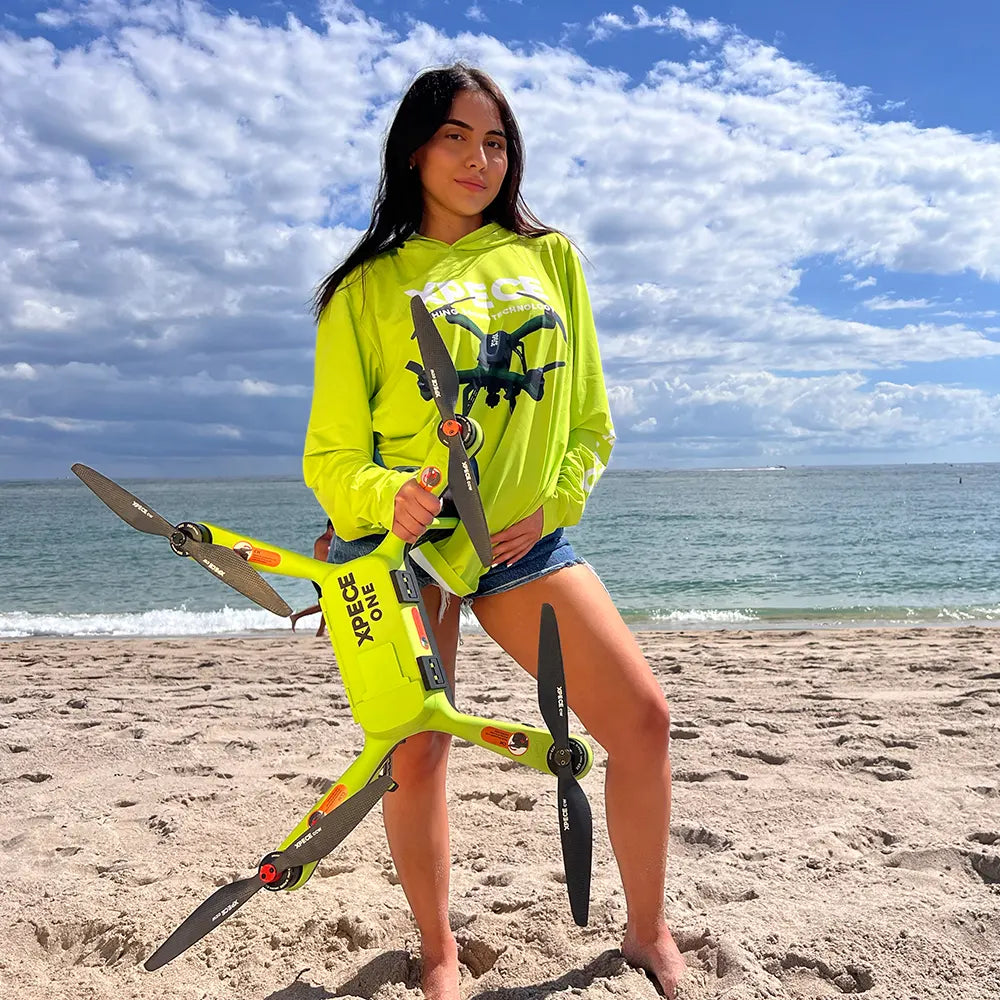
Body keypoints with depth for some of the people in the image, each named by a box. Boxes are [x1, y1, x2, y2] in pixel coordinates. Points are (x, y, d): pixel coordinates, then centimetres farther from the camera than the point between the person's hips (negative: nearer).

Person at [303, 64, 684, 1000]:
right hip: (401, 537, -2)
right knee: (415, 752, -5)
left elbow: (589, 420, 11)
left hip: (525, 537, 2)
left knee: (642, 719, -6)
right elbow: (331, 452, 0)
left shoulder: (549, 258, 9)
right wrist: (384, 495, -22)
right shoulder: (369, 284, 3)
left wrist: (552, 505, -5)